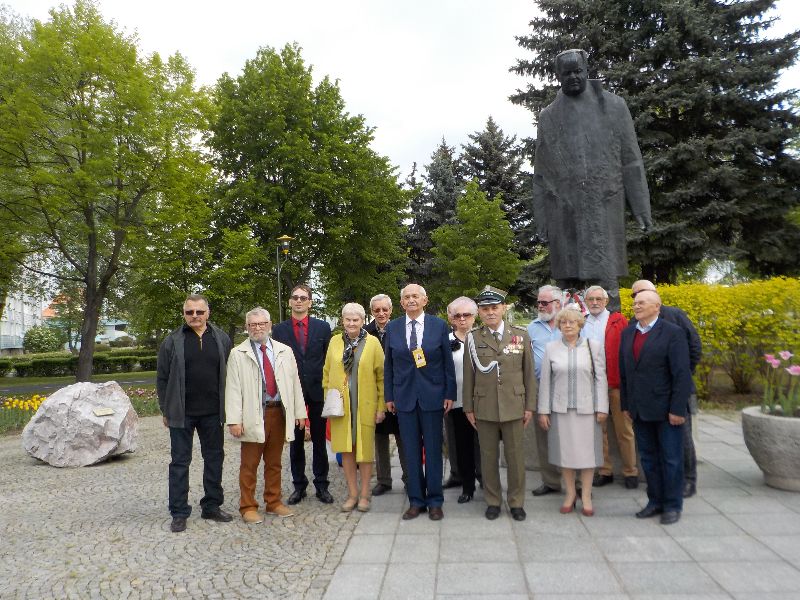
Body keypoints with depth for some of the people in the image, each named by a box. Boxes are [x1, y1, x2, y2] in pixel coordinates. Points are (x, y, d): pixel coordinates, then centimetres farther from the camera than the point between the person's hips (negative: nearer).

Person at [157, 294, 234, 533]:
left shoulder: (222, 339, 3)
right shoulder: (172, 341, -2)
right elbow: (162, 378, 2)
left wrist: (228, 406, 4)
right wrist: (166, 410, 1)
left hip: (213, 412, 2)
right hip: (182, 413, -2)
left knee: (214, 459, 11)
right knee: (180, 462, 6)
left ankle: (212, 506, 25)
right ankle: (179, 513, 17)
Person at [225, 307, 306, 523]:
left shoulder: (285, 351, 9)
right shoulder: (238, 354, 0)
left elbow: (294, 382, 8)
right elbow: (233, 388, -5)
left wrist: (299, 411, 3)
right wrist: (234, 420, -12)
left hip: (279, 412, 3)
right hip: (253, 415, -3)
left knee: (274, 462, 14)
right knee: (249, 464, 5)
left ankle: (273, 502, 28)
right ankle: (248, 507, 19)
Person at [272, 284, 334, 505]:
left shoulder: (322, 327, 3)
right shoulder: (279, 330, 3)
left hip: (317, 390, 0)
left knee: (319, 441, 8)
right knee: (295, 441, 9)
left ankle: (321, 485, 19)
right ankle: (299, 485, 22)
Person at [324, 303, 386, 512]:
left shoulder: (372, 342, -3)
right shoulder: (335, 342, 4)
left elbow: (381, 376, -2)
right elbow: (326, 373, 11)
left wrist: (382, 406, -5)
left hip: (365, 405, -2)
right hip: (340, 405, 3)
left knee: (365, 448, 6)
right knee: (345, 448, 8)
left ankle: (364, 494, 21)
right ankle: (352, 493, 22)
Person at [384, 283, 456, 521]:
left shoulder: (439, 326, -1)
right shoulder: (392, 328, 4)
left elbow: (448, 363, 1)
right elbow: (388, 365, 7)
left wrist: (449, 394, -2)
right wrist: (389, 396, 5)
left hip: (432, 396, -1)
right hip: (404, 397, 2)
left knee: (433, 450, 6)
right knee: (411, 451, 9)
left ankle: (435, 501, 20)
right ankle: (416, 500, 21)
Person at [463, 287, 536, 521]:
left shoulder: (521, 335, 2)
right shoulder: (473, 338, 1)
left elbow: (528, 373, 4)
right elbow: (469, 375, 3)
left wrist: (530, 406, 2)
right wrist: (468, 407, 3)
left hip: (514, 407, 0)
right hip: (484, 408, 0)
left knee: (515, 456, 8)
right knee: (488, 457, 10)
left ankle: (516, 502, 25)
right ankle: (492, 501, 26)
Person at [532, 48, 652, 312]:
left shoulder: (613, 106, 11)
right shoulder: (548, 116, 14)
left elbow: (631, 160, 8)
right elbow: (541, 172, 13)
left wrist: (641, 206, 1)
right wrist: (541, 218, 8)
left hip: (604, 206, -1)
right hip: (564, 209, 2)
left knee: (606, 279, -6)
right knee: (567, 280, 0)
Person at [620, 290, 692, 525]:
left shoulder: (672, 333, -9)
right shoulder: (627, 333, 8)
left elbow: (682, 374, -12)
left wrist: (677, 409, -15)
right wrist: (626, 404, 8)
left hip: (666, 409, -5)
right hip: (640, 410, 5)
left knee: (671, 459, 7)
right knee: (648, 458, 14)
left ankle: (672, 505, 20)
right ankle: (655, 501, 27)